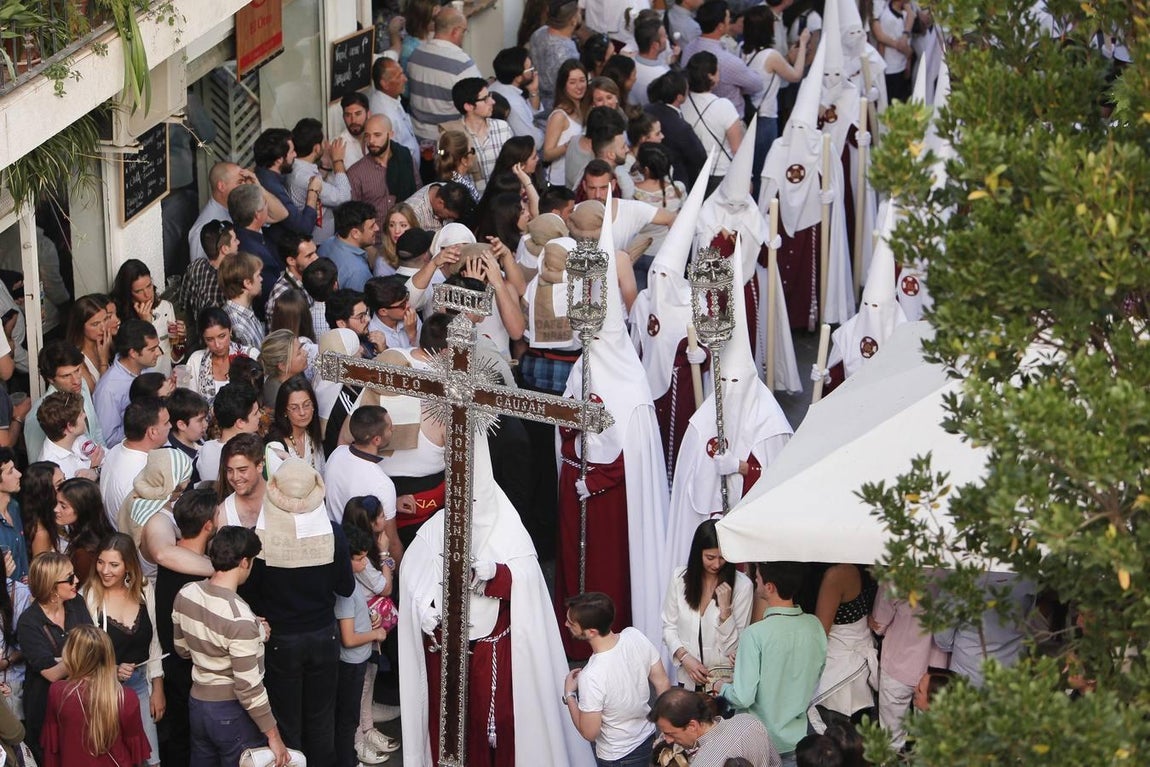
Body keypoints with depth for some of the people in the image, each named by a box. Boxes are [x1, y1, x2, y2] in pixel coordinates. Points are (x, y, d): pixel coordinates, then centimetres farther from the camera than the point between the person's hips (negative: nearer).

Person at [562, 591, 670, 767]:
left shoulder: (591, 677, -35)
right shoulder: (635, 636, -19)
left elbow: (589, 733, -23)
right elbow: (662, 683, -5)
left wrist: (569, 695, -9)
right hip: (649, 739, 5)